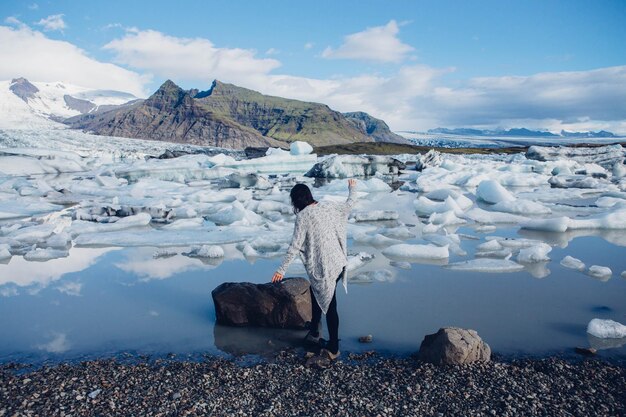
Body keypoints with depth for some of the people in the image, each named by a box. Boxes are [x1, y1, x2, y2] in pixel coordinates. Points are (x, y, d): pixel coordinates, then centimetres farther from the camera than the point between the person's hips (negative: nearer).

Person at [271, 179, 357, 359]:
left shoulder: (303, 216, -14)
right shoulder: (328, 206, 3)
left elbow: (295, 246, -15)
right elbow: (349, 205, 21)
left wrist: (281, 270, -9)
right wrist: (352, 189, 41)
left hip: (322, 268, -6)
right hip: (338, 262, 6)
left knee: (329, 305, 5)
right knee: (317, 296, 23)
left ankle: (333, 348, 18)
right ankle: (314, 333, 36)